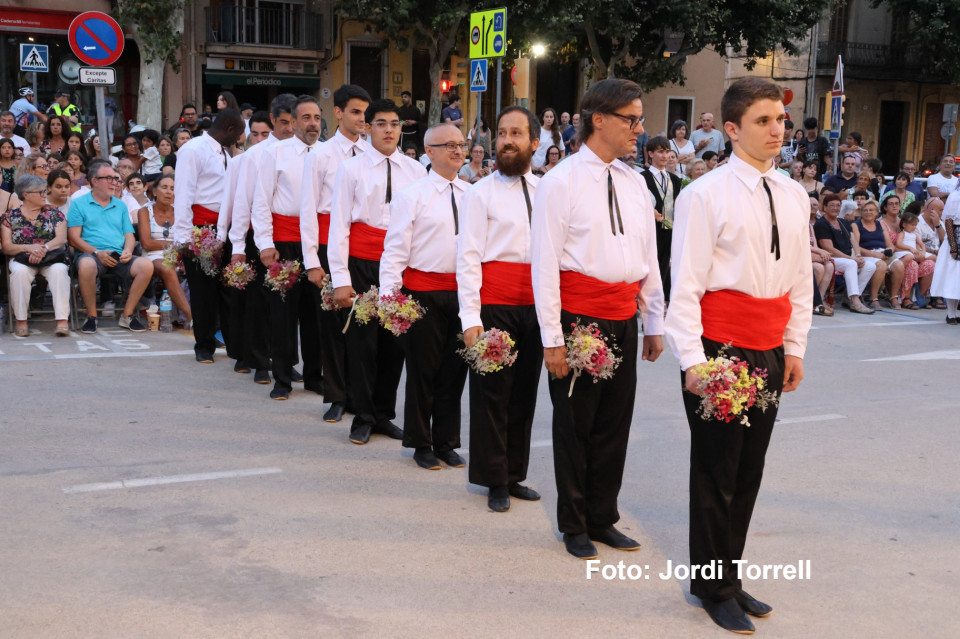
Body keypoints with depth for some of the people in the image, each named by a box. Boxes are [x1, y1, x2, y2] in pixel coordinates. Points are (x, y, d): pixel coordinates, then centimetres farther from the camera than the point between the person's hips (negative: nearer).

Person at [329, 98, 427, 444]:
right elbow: (339, 225, -2)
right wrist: (340, 279, -8)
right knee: (362, 341, 2)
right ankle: (363, 417, 15)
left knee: (395, 340, 9)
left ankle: (384, 414, 23)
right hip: (362, 263, -3)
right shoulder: (352, 169, -1)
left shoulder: (415, 170, 7)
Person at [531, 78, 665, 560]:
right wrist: (551, 337, -14)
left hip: (623, 318, 6)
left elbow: (649, 257, 16)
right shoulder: (561, 182, -8)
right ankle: (574, 526, 22)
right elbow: (545, 263, -10)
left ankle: (602, 518, 28)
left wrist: (654, 324, 14)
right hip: (578, 315, -6)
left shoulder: (633, 182, 11)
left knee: (615, 423, 13)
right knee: (574, 424, 6)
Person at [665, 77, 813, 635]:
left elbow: (800, 279, 15)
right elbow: (686, 283, -11)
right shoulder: (706, 195, -9)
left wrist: (795, 348, 12)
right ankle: (715, 588, 19)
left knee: (749, 471, 13)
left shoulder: (793, 196, 10)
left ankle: (731, 577, 28)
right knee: (716, 471, 5)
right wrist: (694, 359, -15)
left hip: (769, 352, 6)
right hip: (721, 346, -6)